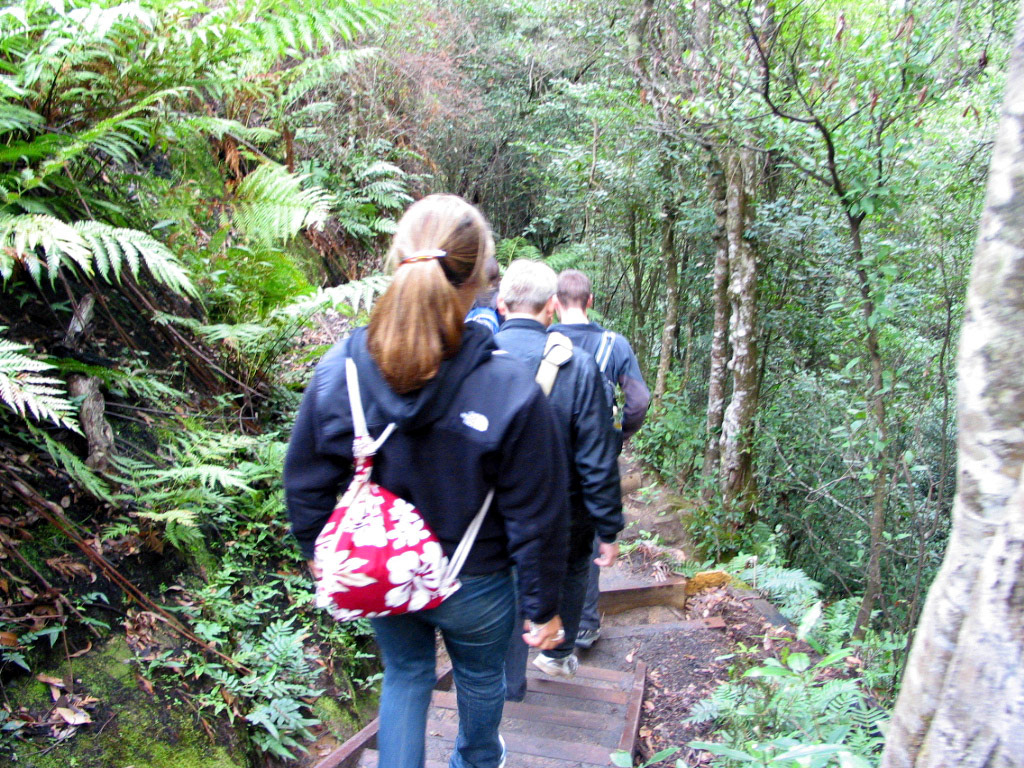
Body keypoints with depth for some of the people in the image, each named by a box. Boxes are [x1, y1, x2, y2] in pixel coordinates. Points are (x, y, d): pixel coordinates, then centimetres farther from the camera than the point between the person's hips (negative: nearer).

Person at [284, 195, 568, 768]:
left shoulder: (337, 371, -20)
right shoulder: (511, 391, -29)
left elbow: (307, 486, -6)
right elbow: (537, 519, -19)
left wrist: (319, 553, 14)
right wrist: (543, 608, -3)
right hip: (473, 588, -1)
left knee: (405, 676, 29)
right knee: (481, 677, 30)